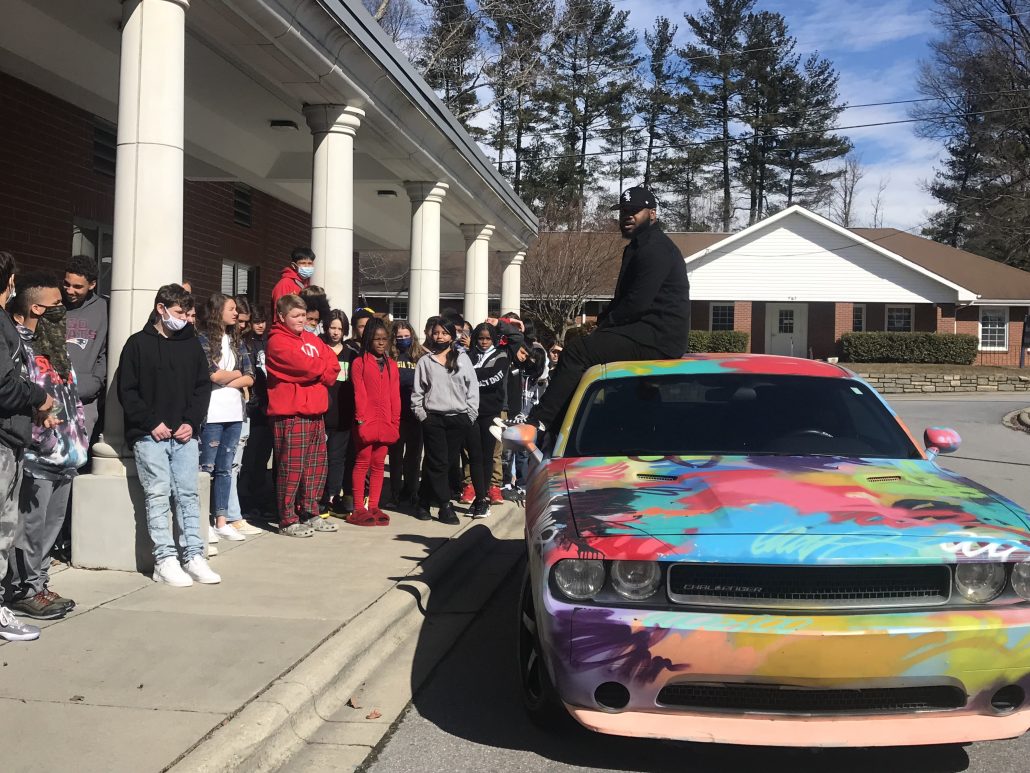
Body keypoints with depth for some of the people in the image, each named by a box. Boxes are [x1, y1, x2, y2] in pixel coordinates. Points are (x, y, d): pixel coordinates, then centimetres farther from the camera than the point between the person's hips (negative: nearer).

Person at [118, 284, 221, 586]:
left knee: (188, 495, 1)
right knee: (158, 495, -6)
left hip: (185, 435, 3)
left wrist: (192, 422, -1)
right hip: (150, 436, -3)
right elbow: (127, 391, -2)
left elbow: (203, 386, 12)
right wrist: (152, 423, -10)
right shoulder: (138, 344, 2)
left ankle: (193, 556, 4)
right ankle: (164, 560, -4)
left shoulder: (191, 344, 12)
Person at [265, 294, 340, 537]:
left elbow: (333, 364, 8)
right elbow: (304, 364, -17)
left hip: (315, 412, 8)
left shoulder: (312, 339, 18)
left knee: (316, 465, 12)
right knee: (292, 467, -6)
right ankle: (288, 521, 1)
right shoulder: (278, 341, -7)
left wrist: (317, 372, -11)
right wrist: (323, 367, 1)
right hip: (290, 413, -8)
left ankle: (309, 513, 24)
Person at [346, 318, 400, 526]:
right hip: (366, 422, -4)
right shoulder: (359, 363, 0)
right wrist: (361, 420, -11)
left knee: (378, 464, 7)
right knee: (362, 463, -1)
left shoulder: (391, 365, 13)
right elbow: (359, 394, -6)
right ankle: (358, 509, 3)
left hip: (385, 423, 4)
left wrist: (395, 423, 5)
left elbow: (395, 396, 10)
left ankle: (373, 507, 13)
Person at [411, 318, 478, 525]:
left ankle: (424, 502, 17)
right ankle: (445, 506, 0)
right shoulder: (425, 362, 8)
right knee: (438, 463, -6)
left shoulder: (463, 359, 8)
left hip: (458, 418, 1)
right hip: (433, 418, -1)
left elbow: (472, 388, 6)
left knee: (450, 462, 4)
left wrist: (470, 415, 0)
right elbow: (417, 391, 8)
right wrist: (421, 414, -2)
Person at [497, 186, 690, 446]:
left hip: (658, 337, -11)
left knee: (577, 353, -21)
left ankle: (536, 424, -24)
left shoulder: (656, 249, -12)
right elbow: (623, 300, 25)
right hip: (647, 332, 11)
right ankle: (555, 433, 4)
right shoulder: (637, 248, 23)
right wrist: (603, 324, 7)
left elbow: (636, 303, -20)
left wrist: (604, 325, -7)